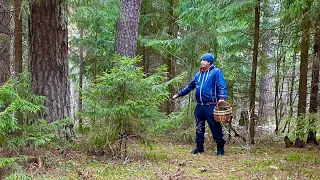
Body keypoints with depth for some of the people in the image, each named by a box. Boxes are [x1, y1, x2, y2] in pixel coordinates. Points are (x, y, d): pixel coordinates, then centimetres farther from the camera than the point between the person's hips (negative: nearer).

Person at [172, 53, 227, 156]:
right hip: (199, 106, 6)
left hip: (211, 106, -6)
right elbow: (189, 87, 25)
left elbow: (222, 86, -12)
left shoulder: (216, 72, -3)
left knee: (215, 127, -1)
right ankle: (199, 147, 22)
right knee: (199, 127, 11)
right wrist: (179, 94, 24)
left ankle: (220, 148, 10)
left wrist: (221, 98, -26)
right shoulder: (198, 74, 17)